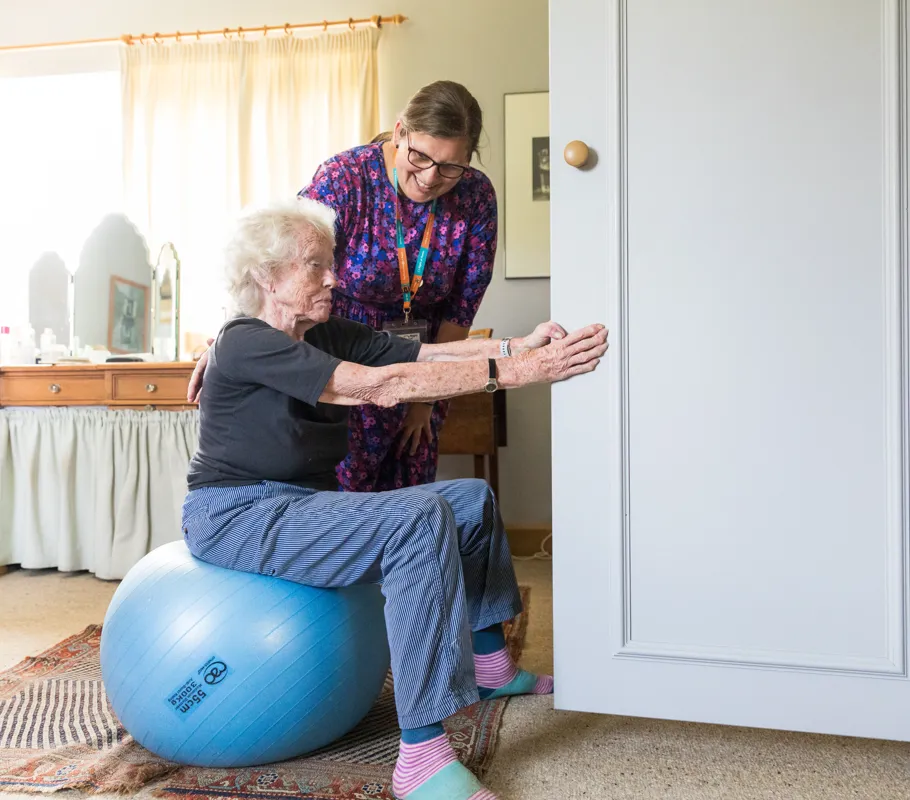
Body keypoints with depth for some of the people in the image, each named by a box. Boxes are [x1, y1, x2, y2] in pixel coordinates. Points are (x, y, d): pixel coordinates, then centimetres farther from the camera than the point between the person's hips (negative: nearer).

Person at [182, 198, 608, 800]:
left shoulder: (329, 336, 8)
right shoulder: (248, 344, -19)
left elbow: (427, 351, -6)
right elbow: (383, 386, -30)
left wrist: (517, 346, -23)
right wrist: (513, 372, -32)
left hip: (305, 504, 9)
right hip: (239, 519, -9)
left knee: (473, 498, 7)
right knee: (418, 518, -30)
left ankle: (490, 665, 22)